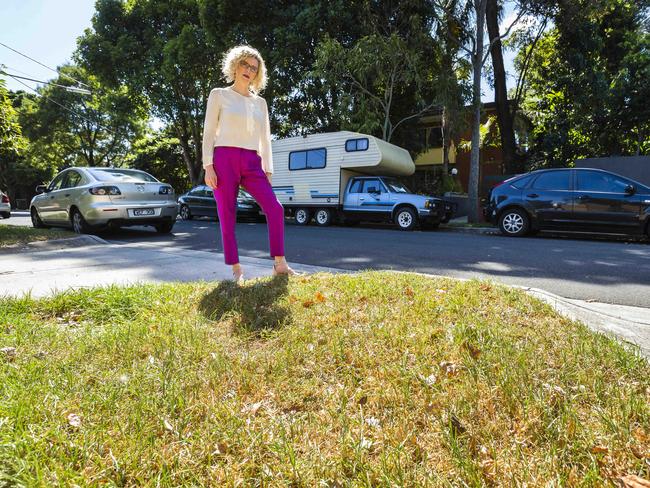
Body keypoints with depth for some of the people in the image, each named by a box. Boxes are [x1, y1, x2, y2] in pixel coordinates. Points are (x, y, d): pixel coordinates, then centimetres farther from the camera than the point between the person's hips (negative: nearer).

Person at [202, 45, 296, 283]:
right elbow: (209, 132, 2)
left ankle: (280, 264, -7)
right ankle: (236, 270, 6)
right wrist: (208, 166, -9)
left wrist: (268, 171, 9)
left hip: (252, 163, 3)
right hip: (224, 159, -3)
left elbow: (265, 139, 17)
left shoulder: (260, 102, 19)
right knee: (228, 217, -3)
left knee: (275, 208, -13)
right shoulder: (219, 95, 9)